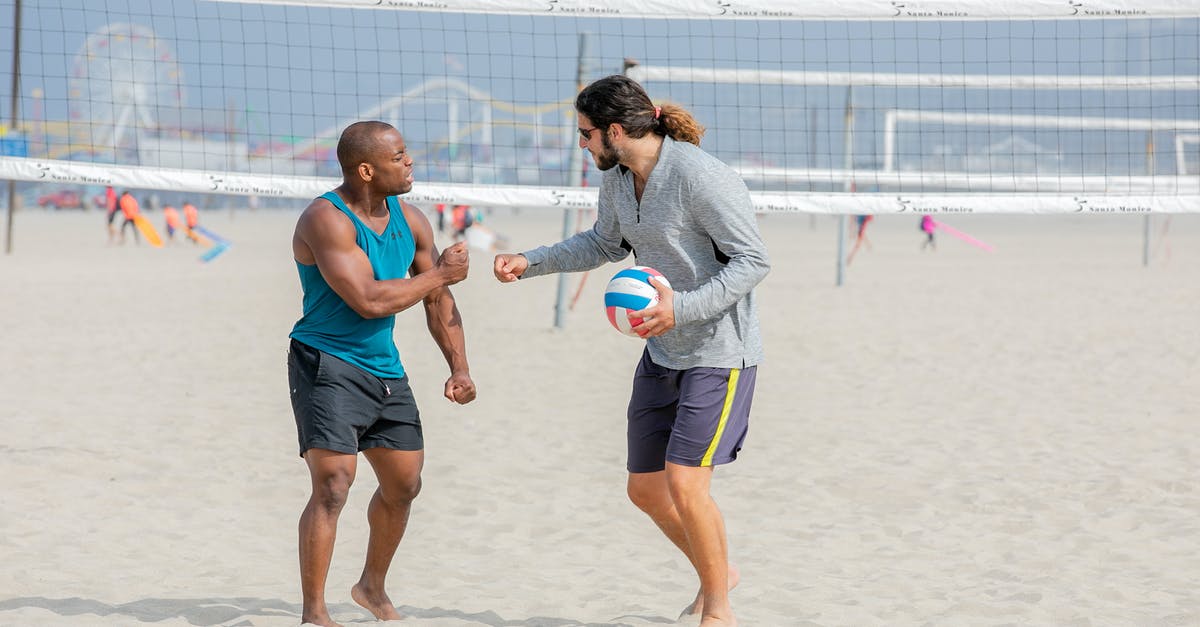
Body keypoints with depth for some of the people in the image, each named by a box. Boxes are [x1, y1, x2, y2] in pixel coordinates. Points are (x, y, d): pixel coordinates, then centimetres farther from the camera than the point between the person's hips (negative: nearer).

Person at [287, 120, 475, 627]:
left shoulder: (410, 220, 5)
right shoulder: (327, 220, -20)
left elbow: (438, 301, 15)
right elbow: (369, 301, -27)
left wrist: (459, 368, 6)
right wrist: (440, 273, -17)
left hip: (384, 369, 8)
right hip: (327, 364, -8)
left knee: (404, 485, 15)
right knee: (333, 484, -18)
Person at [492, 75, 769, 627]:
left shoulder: (702, 176, -22)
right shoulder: (617, 179, 3)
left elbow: (753, 260, -20)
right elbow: (604, 244, 23)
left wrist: (683, 307, -30)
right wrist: (530, 262, 13)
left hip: (720, 353, -8)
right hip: (662, 353, 8)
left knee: (685, 484, -16)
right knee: (645, 489, 10)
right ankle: (716, 572, 35)